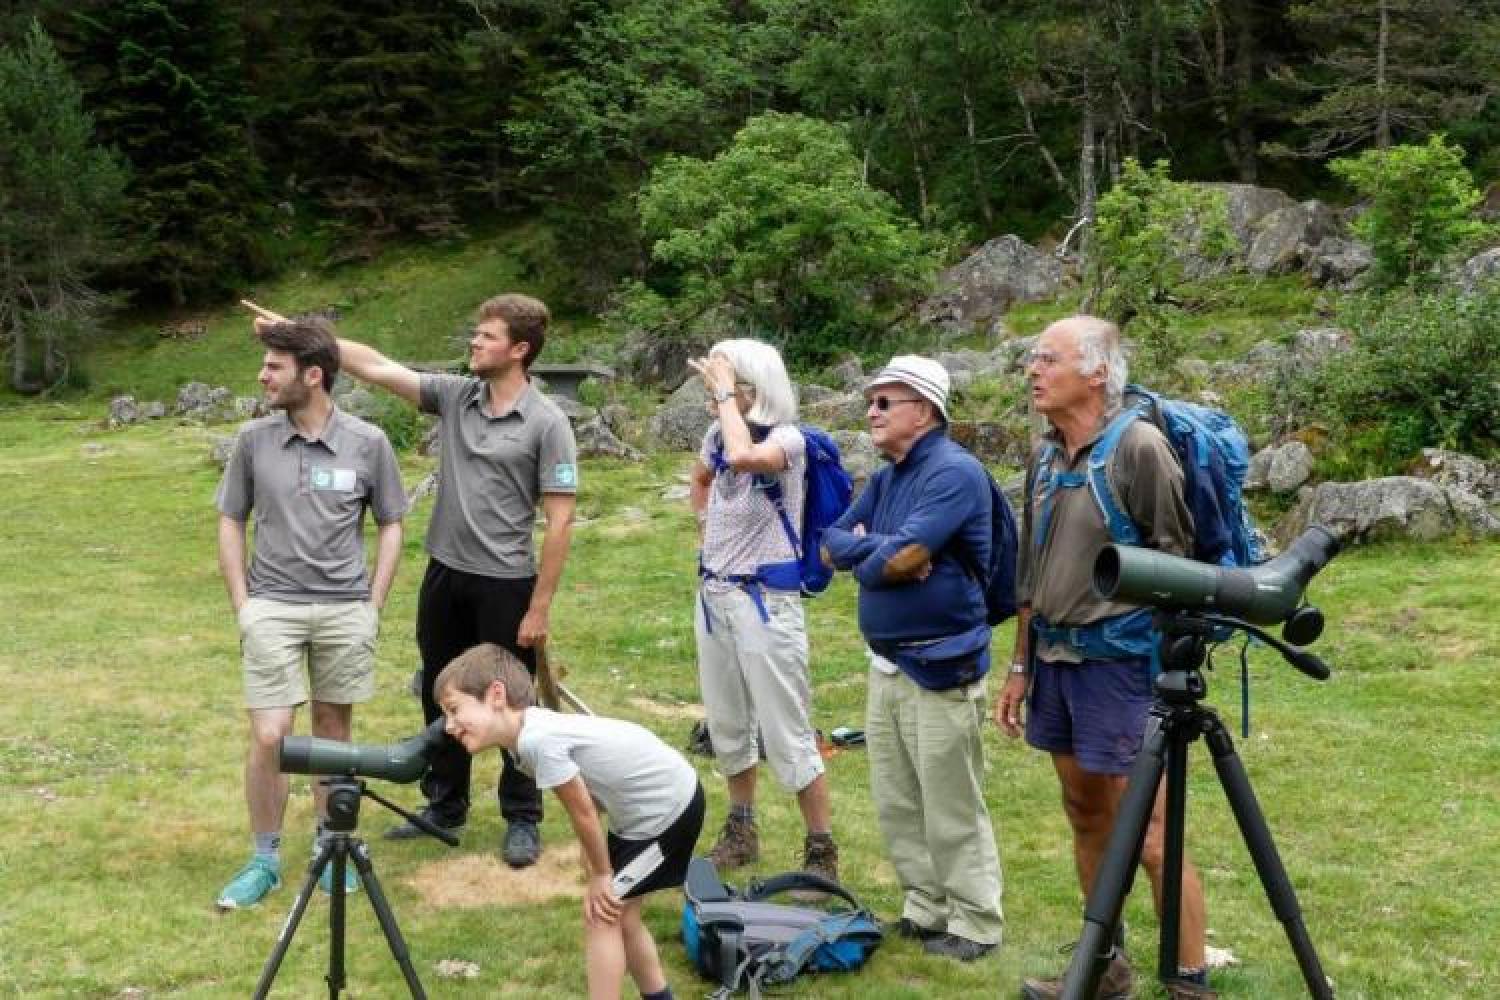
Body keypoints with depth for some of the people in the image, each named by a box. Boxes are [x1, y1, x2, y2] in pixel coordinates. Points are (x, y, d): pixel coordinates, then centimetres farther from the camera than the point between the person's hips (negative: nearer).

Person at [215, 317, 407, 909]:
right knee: (269, 737, -5)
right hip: (272, 607, 0)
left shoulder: (368, 443, -4)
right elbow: (230, 523, 8)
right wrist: (242, 604, 0)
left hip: (346, 609, 0)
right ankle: (265, 860, 12)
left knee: (334, 729, 11)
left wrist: (374, 604, 0)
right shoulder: (254, 440, -1)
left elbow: (390, 526, 6)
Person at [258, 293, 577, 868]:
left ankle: (523, 819, 21)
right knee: (440, 698, 16)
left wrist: (540, 607, -15)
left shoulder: (546, 422, -13)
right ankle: (445, 807, 33)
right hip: (445, 575, 6)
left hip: (505, 584, -6)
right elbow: (376, 368, 0)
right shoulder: (454, 396, 3)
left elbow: (559, 521, -13)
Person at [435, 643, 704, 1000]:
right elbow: (586, 810, 5)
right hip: (659, 800, 9)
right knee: (617, 913, 19)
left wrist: (602, 876, -4)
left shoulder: (539, 740, -28)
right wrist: (598, 873, 2)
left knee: (600, 915, -2)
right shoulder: (532, 730, 0)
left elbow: (583, 813, -18)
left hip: (666, 807, -9)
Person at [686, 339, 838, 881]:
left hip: (765, 599, -8)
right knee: (726, 725, 18)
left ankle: (821, 852, 6)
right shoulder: (717, 435, 4)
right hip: (713, 594, 8)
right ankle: (741, 831, 35)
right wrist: (707, 526, 11)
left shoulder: (786, 439, -17)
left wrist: (725, 395, -27)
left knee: (787, 736, -4)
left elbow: (744, 456, -41)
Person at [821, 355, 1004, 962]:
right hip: (885, 664, 9)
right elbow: (831, 546, 7)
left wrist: (865, 556, -4)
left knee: (952, 811, 0)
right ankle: (926, 910, 28)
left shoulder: (954, 472, -16)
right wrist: (886, 548, -11)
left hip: (939, 668, -9)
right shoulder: (886, 479, 13)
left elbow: (901, 559, -24)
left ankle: (975, 926, 12)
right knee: (896, 805, 16)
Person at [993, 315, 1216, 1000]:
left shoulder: (1139, 446, -13)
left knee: (1148, 839, -4)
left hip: (1120, 660, -7)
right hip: (1055, 657, 8)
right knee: (1087, 820, 16)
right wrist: (1021, 665, 16)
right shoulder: (1045, 455, 9)